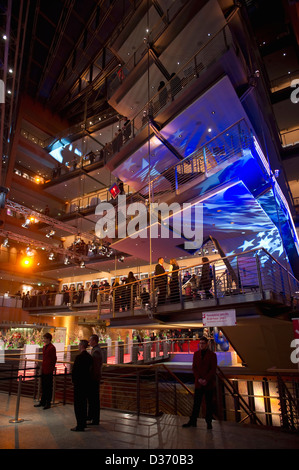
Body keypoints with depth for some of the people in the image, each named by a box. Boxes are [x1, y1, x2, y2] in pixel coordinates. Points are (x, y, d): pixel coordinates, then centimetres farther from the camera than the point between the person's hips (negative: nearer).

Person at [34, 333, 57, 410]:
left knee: (49, 387, 4)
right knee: (43, 386, 17)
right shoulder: (44, 347, 11)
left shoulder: (52, 347, -15)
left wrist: (51, 368, -14)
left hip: (49, 370, -8)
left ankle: (48, 403, 14)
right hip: (43, 370, 8)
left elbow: (54, 359, -14)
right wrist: (42, 366, 14)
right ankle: (43, 402, 29)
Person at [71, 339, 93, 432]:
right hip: (87, 382, 8)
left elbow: (74, 370, -16)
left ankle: (80, 425, 7)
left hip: (79, 383, -8)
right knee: (84, 403, 18)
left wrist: (74, 381, -2)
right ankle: (83, 423, 28)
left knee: (78, 404, 2)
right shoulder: (89, 357, 4)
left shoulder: (79, 357, -19)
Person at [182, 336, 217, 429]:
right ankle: (192, 421, 17)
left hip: (209, 384, -2)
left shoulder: (212, 355, -6)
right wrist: (199, 379, -10)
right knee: (196, 403, 7)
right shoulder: (196, 354, 3)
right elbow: (194, 368, 2)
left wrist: (206, 380, -15)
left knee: (209, 404, 9)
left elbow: (213, 370, -9)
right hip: (198, 383, 2)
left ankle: (209, 422, 23)